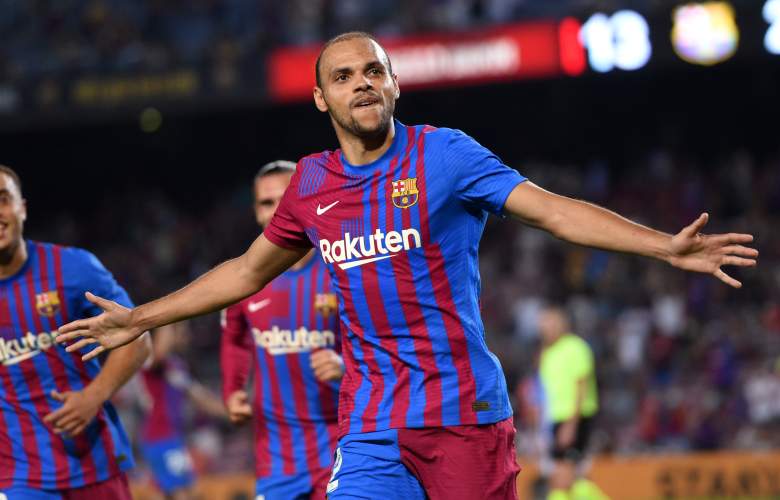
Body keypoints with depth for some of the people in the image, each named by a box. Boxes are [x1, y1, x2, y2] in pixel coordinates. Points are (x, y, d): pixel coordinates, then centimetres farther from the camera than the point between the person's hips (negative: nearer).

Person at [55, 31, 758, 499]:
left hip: (464, 414, -3)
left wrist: (667, 247, -23)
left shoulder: (443, 154, -4)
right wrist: (141, 319, 28)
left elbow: (554, 211, -11)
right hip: (371, 430, 3)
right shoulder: (313, 183, 9)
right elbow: (249, 270, 24)